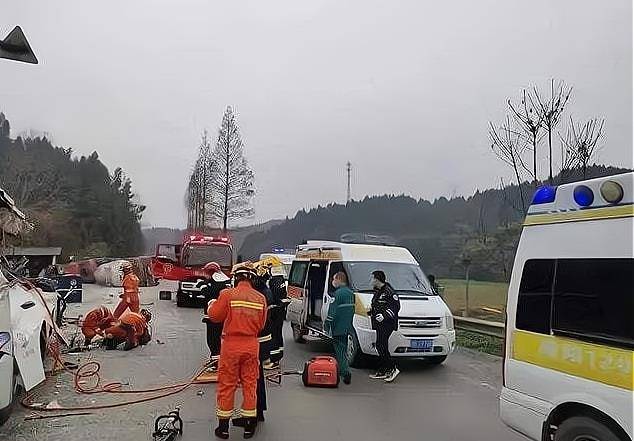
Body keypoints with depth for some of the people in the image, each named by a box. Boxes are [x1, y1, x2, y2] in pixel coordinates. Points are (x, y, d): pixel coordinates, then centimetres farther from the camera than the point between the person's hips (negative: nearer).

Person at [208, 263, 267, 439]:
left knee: (226, 385, 9)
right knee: (250, 384, 13)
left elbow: (214, 315, -3)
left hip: (231, 344, -2)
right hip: (252, 345, 3)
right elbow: (261, 324, 4)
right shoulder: (260, 298, -2)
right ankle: (249, 427, 22)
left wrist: (211, 305, 16)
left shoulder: (227, 294, -12)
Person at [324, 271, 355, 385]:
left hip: (338, 327, -9)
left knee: (340, 349, -5)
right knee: (343, 349, 19)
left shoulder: (338, 293, -16)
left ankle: (346, 372, -12)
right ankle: (341, 369, 29)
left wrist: (327, 323, -11)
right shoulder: (350, 293, 13)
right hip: (347, 326, 9)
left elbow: (333, 310, -18)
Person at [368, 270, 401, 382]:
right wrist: (371, 308, 10)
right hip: (380, 324, 10)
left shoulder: (389, 292, -12)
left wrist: (384, 316, -22)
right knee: (381, 346, 10)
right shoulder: (377, 291, 18)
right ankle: (382, 371, 16)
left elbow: (396, 306, -16)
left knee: (381, 345, -14)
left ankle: (393, 369, -9)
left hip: (387, 323, -10)